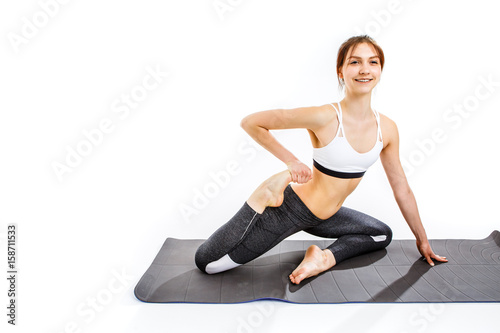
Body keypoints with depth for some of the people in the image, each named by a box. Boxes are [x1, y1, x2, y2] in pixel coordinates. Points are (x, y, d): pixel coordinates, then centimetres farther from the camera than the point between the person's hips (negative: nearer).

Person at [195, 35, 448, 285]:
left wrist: (422, 239, 16)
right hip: (291, 207, -6)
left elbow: (402, 188, 8)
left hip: (324, 217, 7)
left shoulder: (387, 129, -5)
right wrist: (291, 162, -16)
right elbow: (250, 122, -18)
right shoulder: (325, 117, -23)